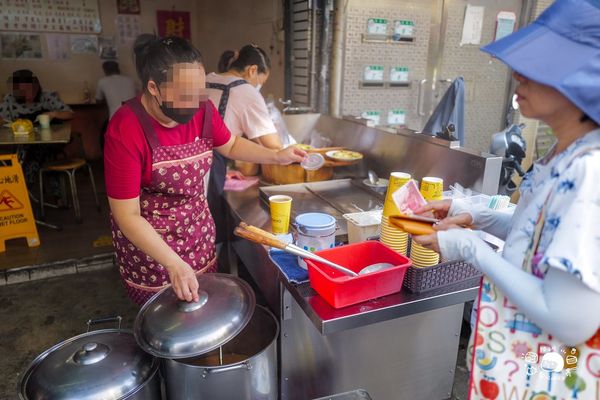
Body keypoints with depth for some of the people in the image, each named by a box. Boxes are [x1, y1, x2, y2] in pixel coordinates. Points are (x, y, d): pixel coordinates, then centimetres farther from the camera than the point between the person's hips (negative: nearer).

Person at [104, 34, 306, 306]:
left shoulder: (202, 110, -10)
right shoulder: (125, 129, -25)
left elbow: (230, 145, 11)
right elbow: (127, 215, -22)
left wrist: (276, 156, -4)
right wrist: (174, 264, -30)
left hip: (198, 229, 4)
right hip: (147, 237, -4)